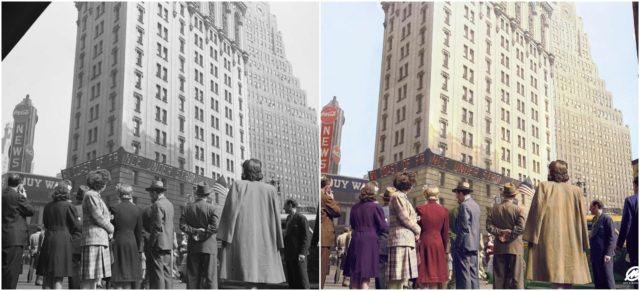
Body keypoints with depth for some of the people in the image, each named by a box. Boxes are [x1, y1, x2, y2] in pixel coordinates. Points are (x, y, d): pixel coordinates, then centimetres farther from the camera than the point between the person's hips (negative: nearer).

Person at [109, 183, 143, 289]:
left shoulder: (114, 208, -7)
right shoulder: (136, 210, 3)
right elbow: (139, 232, 7)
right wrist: (139, 249, 16)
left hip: (117, 243, -3)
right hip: (132, 244, 3)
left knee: (117, 281, -2)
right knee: (128, 281, 9)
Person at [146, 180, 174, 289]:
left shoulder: (157, 205, -12)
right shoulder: (169, 204, 14)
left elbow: (157, 227, -17)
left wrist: (151, 243, -12)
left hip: (158, 244, -9)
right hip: (168, 244, 9)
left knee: (157, 274, -7)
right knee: (167, 273, 9)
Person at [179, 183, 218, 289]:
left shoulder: (187, 208, 5)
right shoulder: (211, 208, -5)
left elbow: (182, 225, -3)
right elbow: (215, 227, -13)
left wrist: (194, 231, -3)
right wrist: (204, 232, -4)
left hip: (193, 247, 3)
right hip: (208, 247, -3)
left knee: (192, 276, 6)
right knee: (210, 276, -3)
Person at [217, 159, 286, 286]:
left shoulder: (238, 185, 2)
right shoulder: (270, 190, 8)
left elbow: (230, 210, -6)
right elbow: (276, 218, 8)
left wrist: (225, 236, -5)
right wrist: (278, 243, 13)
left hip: (242, 238, -3)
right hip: (264, 240, 3)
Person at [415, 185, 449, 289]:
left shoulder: (420, 209, -6)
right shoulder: (444, 211, 2)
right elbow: (445, 233, 6)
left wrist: (416, 248, 5)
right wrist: (444, 249, 16)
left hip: (423, 244, -2)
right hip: (438, 244, 2)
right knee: (435, 278, 8)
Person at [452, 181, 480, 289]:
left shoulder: (464, 206, -13)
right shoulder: (475, 205, 14)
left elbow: (464, 228, -17)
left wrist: (458, 244, -14)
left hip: (464, 245, -9)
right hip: (474, 244, 9)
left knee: (463, 276, -7)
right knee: (473, 275, 11)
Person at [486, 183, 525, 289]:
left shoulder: (494, 209, 6)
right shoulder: (518, 209, -5)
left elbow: (489, 226, -3)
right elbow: (521, 228, -15)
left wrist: (500, 232, -6)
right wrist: (509, 236, -9)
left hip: (499, 248, 3)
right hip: (515, 248, -3)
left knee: (499, 277, 6)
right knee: (516, 277, -2)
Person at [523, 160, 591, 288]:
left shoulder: (544, 186, 3)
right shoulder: (577, 191, 11)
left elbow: (537, 211, -5)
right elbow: (582, 218, 10)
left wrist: (532, 237, -5)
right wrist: (583, 243, 15)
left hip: (550, 239, -3)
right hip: (571, 242, 3)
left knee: (556, 278, -11)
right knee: (566, 276, 8)